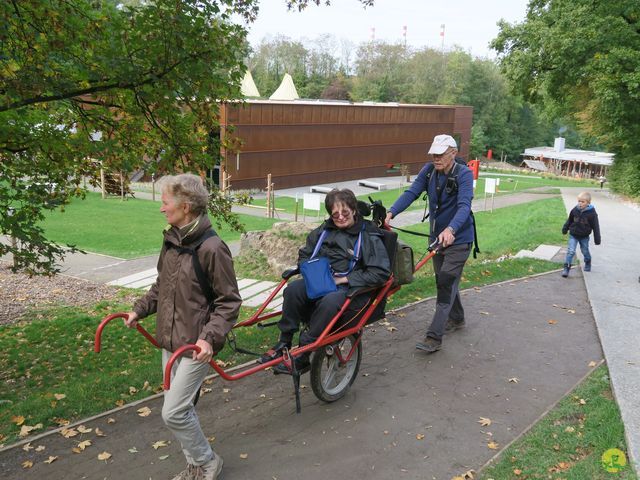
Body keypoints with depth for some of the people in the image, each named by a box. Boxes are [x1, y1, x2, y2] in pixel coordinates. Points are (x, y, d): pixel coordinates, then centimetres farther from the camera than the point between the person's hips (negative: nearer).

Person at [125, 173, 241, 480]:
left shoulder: (211, 247, -19)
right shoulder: (171, 239, 4)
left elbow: (229, 301, -15)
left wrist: (210, 337, -25)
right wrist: (140, 309, 13)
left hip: (196, 344, -8)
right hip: (170, 340, 8)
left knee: (173, 413, -5)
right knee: (180, 408, 16)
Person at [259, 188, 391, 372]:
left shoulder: (369, 237, -1)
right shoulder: (323, 231, 15)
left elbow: (381, 272, -11)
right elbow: (304, 256, 23)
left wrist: (343, 279, -14)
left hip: (352, 289, -4)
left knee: (330, 301, -38)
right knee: (293, 289, -26)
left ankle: (303, 357, -27)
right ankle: (283, 344, -14)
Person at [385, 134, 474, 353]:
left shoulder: (464, 174, -20)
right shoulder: (429, 170, -4)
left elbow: (464, 205, -33)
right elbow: (411, 192, -14)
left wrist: (451, 230, -51)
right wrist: (391, 212, -31)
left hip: (458, 238, -6)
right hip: (437, 236, 6)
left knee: (446, 283, -11)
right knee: (444, 280, 18)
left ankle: (434, 337, -10)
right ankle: (456, 319, 40)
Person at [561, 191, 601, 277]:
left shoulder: (591, 213, -18)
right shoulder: (575, 210, -11)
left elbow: (596, 227, -11)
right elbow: (569, 221, 7)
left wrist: (597, 239, -9)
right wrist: (565, 229, 19)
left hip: (584, 237, -1)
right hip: (573, 235, 1)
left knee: (585, 251, 18)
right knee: (570, 251, -7)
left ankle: (587, 264, 44)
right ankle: (566, 268, -4)